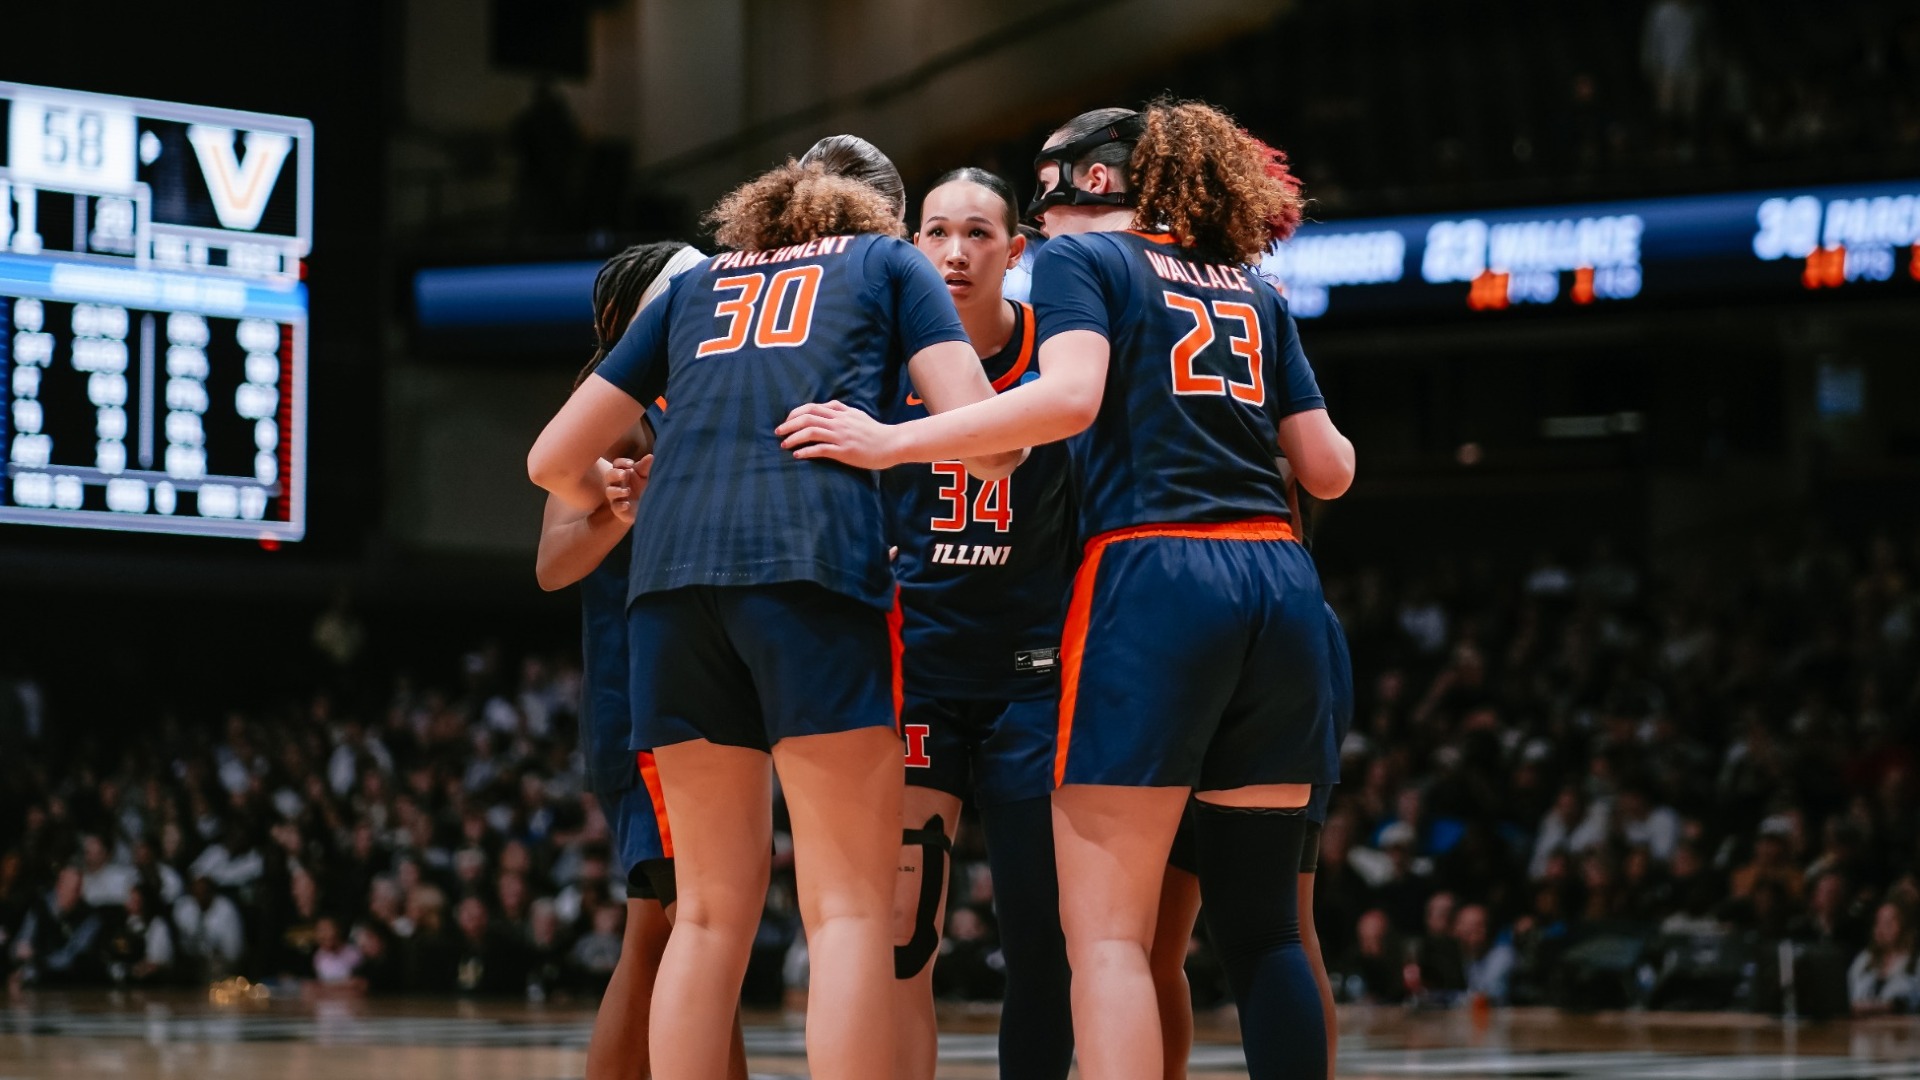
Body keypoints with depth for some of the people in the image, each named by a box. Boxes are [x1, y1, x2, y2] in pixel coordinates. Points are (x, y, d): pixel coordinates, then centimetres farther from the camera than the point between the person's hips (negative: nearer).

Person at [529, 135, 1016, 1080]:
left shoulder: (695, 285, 31)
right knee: (850, 906, -4)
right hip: (812, 554, -4)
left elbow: (555, 462, 30)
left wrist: (610, 499, 51)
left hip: (674, 568, 4)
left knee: (713, 906, 9)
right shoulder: (889, 259, 23)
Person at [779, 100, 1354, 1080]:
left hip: (1152, 579, -6)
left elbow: (1070, 398, -14)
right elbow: (1328, 469, 18)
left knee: (1105, 933, -6)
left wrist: (891, 443, -11)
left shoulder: (1079, 258, 6)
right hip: (1279, 586, 6)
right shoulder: (1253, 290, 21)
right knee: (1261, 925, 9)